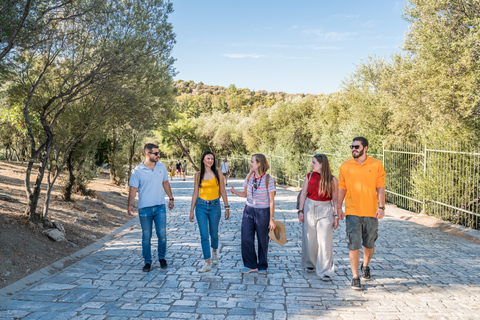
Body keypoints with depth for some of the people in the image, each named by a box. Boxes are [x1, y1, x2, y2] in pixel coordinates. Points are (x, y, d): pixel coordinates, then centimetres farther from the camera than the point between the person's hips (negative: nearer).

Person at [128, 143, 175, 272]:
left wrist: (171, 198, 15)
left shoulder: (161, 167, 4)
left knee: (162, 234, 2)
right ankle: (147, 262, 19)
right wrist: (130, 205, -13)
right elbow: (133, 189, -5)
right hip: (145, 208, -2)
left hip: (160, 206, 2)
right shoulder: (138, 170, -6)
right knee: (146, 236, 6)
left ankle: (162, 258, 24)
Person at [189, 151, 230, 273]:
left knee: (214, 234, 12)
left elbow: (222, 191, 3)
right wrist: (192, 210, 7)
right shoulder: (198, 175, 3)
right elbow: (195, 193, 7)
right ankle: (207, 263, 2)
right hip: (201, 206, 0)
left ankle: (214, 252, 42)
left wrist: (226, 207, 2)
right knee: (204, 235, -4)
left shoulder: (217, 173, 0)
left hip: (214, 206, 0)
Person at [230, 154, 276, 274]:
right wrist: (235, 192, -9)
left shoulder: (268, 179, -12)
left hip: (263, 212, -4)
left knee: (263, 240, 5)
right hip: (249, 210, 5)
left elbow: (271, 201, -9)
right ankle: (251, 265, 17)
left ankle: (262, 267, 23)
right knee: (246, 239, 0)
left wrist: (272, 219, -10)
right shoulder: (249, 176, 3)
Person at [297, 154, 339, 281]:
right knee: (309, 239, 11)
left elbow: (335, 199, 0)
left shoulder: (332, 180, -3)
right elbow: (303, 194, 7)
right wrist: (300, 211, 1)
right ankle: (310, 263, 35)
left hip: (325, 211, -2)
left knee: (325, 241, -8)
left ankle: (325, 271, 0)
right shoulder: (309, 177, 3)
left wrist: (336, 216, -3)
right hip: (309, 209, 3)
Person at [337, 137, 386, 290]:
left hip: (371, 211, 0)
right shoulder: (345, 166, 3)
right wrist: (339, 207, 1)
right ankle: (355, 277, 4)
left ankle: (365, 266, 42)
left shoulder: (376, 165, 0)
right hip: (352, 211, 0)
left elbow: (380, 188, -1)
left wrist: (381, 207, -7)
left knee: (369, 244, 14)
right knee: (353, 244, -5)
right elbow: (342, 188, 6)